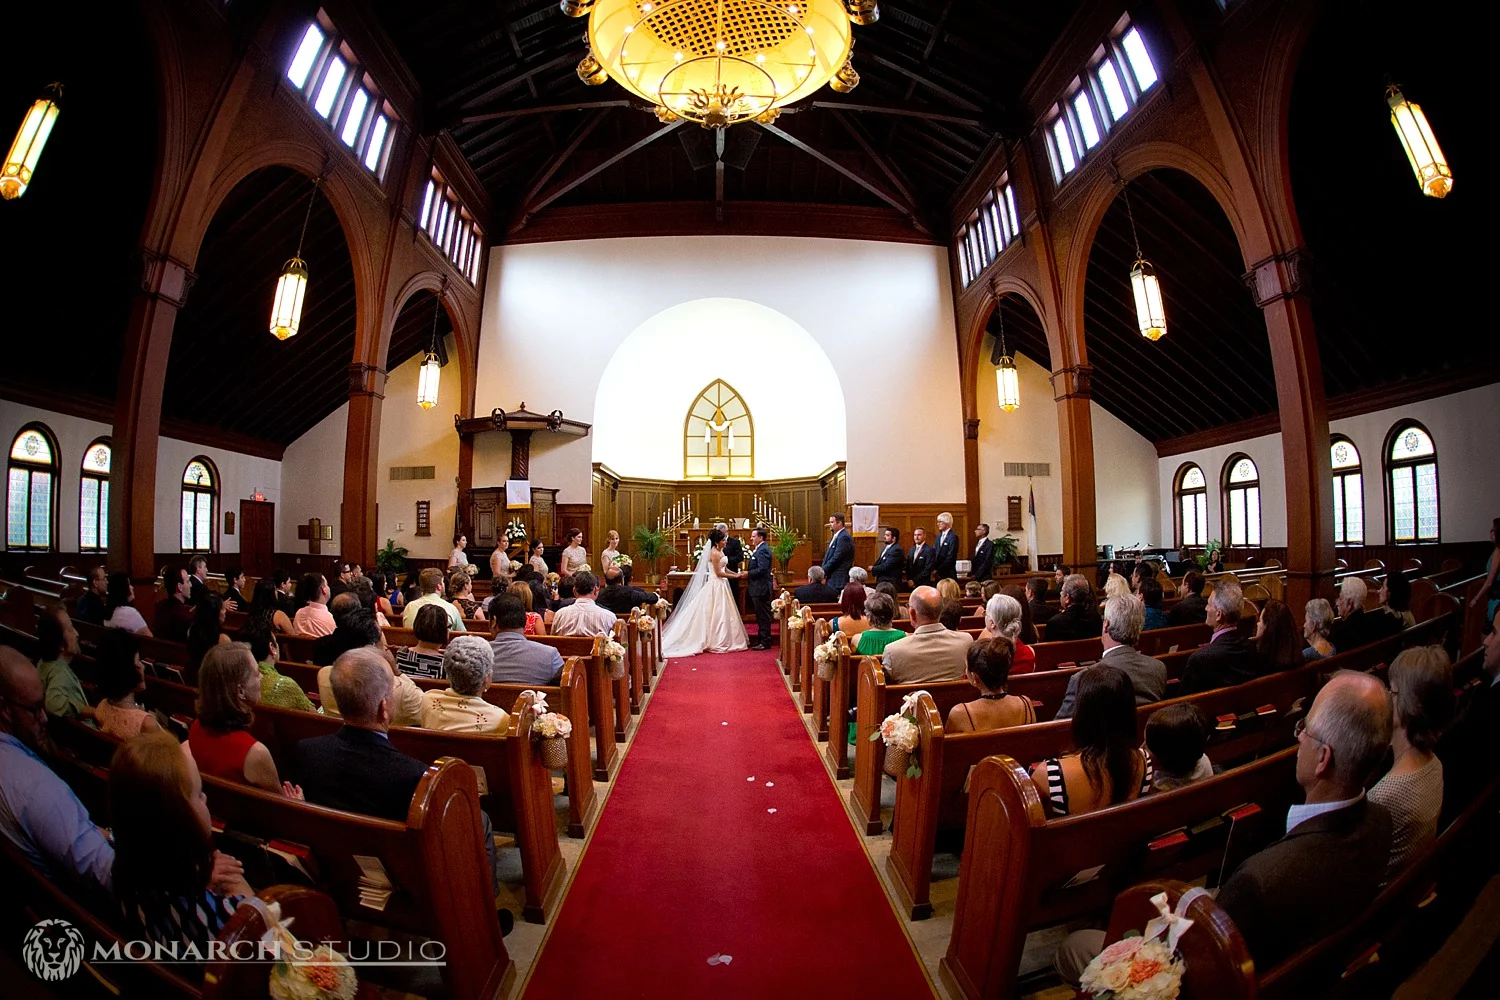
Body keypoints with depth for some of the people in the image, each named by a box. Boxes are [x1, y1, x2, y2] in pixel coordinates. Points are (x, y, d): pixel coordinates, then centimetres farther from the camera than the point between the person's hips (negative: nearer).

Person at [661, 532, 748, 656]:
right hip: (716, 585, -9)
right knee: (716, 614, -4)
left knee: (722, 614, 11)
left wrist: (737, 573, 4)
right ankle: (716, 643, 2)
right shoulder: (714, 553, -16)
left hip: (721, 585, 9)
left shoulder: (720, 551, 12)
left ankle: (720, 641, 17)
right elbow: (718, 573, -19)